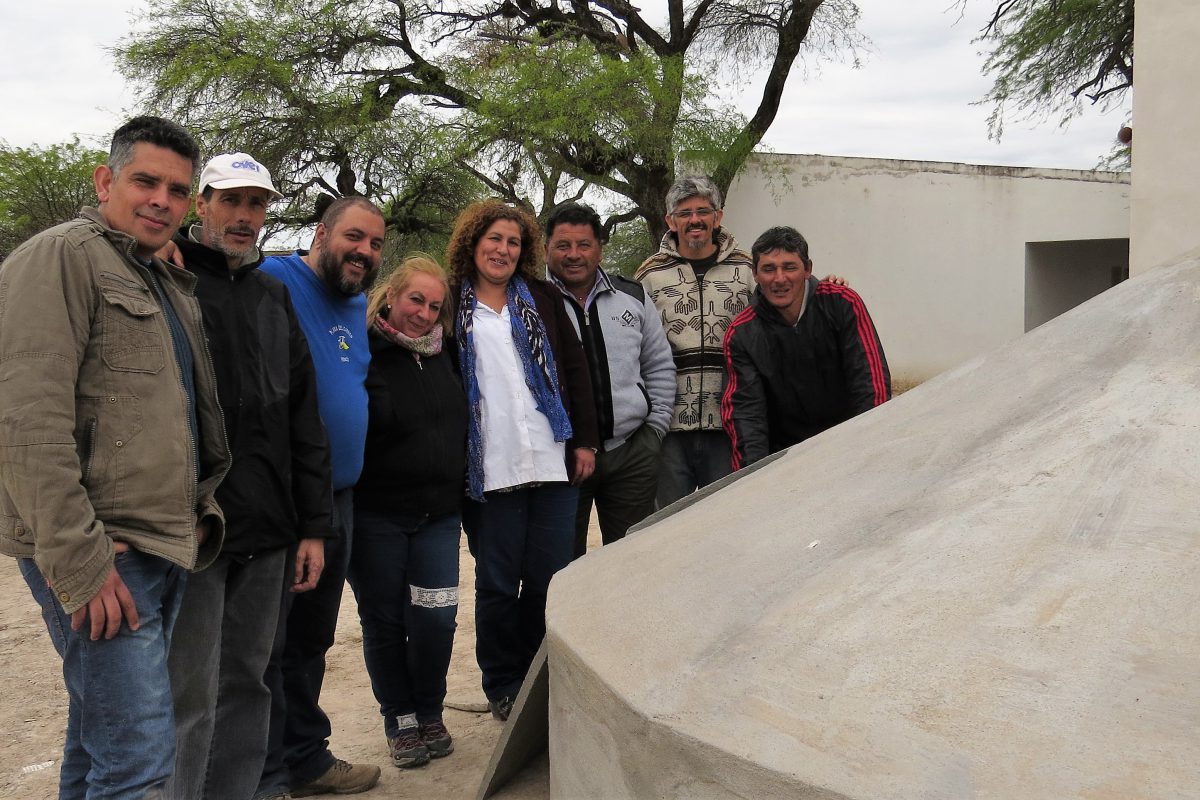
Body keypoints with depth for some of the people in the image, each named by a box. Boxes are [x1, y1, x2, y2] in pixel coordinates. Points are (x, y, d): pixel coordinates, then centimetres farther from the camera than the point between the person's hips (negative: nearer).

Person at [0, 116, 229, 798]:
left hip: (163, 547, 9)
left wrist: (200, 511, 14)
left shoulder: (172, 284, 19)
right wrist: (79, 560, -21)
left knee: (102, 731, 18)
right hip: (99, 557, -9)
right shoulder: (62, 255, -8)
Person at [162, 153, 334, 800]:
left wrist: (313, 525, 12)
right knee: (190, 697, -1)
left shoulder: (274, 297, 16)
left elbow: (303, 418, 16)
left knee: (246, 685, 14)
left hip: (265, 532, 6)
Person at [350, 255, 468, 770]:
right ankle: (399, 720, 23)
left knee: (436, 617, 1)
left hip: (438, 514, 4)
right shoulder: (364, 355, -10)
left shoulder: (443, 356, 7)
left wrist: (458, 485, 17)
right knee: (384, 621, 6)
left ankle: (429, 714, 21)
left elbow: (460, 428, 21)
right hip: (376, 515, -4)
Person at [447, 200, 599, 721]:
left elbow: (575, 369, 9)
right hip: (489, 472, -2)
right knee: (497, 584, 6)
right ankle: (502, 687, 21)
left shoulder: (542, 298, 12)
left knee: (550, 580, 7)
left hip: (553, 463, 2)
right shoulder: (452, 307, 6)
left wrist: (585, 440, 3)